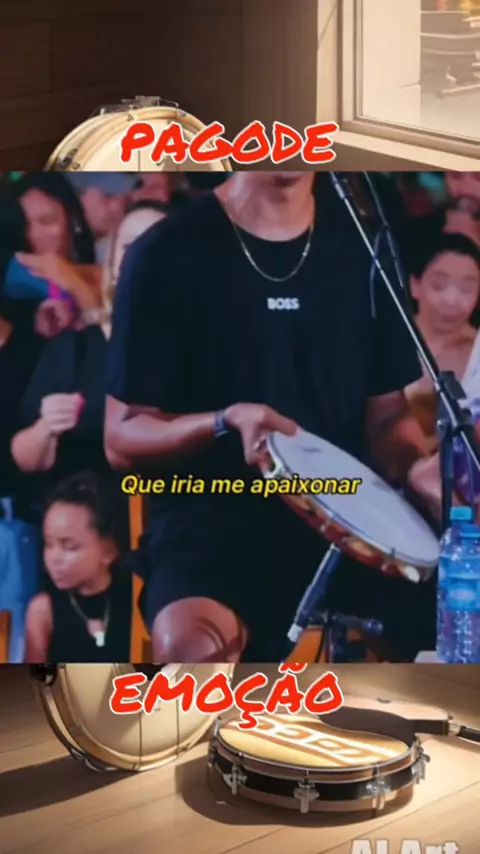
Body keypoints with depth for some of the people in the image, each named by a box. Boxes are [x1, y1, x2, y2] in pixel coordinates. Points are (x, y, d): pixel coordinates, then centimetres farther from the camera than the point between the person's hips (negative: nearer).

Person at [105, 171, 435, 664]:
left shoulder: (361, 246, 10)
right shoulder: (168, 254, -3)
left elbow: (386, 410, 14)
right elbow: (123, 439, -3)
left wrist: (419, 470, -8)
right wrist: (226, 424, -21)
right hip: (211, 512, -3)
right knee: (192, 646, -34)